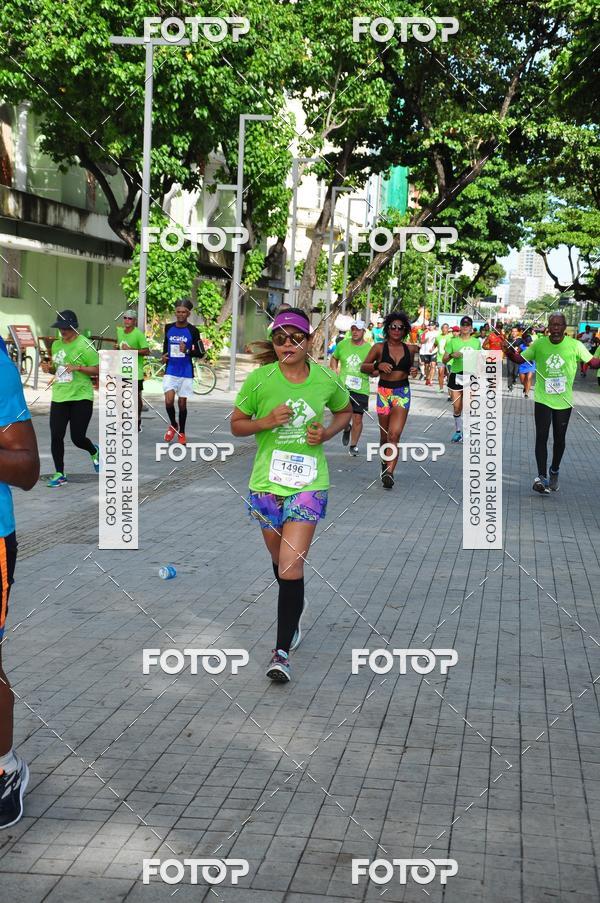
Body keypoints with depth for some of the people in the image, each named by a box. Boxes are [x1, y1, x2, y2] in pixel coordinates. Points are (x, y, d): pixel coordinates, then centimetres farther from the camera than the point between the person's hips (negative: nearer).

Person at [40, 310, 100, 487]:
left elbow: (97, 369, -8)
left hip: (81, 398, -5)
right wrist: (49, 368, 2)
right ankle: (59, 474, 11)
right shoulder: (56, 344, 11)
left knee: (78, 438, -2)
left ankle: (94, 452, 33)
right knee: (56, 436, -2)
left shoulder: (84, 345, -9)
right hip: (59, 398, 5)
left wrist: (78, 367, -21)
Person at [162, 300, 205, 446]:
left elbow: (201, 352, -4)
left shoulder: (192, 331, -6)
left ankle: (181, 433, 22)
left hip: (186, 372, -2)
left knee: (182, 403, 6)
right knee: (168, 401, -12)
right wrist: (164, 355, 4)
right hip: (170, 371, 2)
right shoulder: (168, 328, 4)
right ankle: (173, 425, 16)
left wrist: (187, 351, -21)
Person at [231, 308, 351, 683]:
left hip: (308, 484, -2)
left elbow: (345, 411, 17)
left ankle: (282, 651, -8)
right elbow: (236, 424, 4)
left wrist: (327, 433, -3)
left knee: (291, 565, -13)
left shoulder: (326, 380, -3)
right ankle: (294, 615, 46)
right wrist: (267, 421, -15)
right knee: (280, 560, 16)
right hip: (267, 482, 2)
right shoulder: (259, 379, -6)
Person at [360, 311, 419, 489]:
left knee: (394, 434, -15)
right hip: (384, 392, 0)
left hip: (402, 392, 0)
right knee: (384, 435, 10)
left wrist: (414, 371, 1)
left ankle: (389, 473, -22)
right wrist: (378, 366, -16)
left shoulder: (410, 349, 6)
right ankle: (385, 462, 36)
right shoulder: (379, 347, -1)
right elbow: (364, 367, 2)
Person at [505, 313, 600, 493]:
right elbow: (521, 358, 4)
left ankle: (554, 471, 32)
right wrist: (510, 353, -16)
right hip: (543, 399, 0)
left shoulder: (575, 345, -5)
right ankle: (541, 476, -7)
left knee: (559, 439, 9)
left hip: (564, 401, 0)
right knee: (541, 436, -9)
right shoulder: (539, 344, -3)